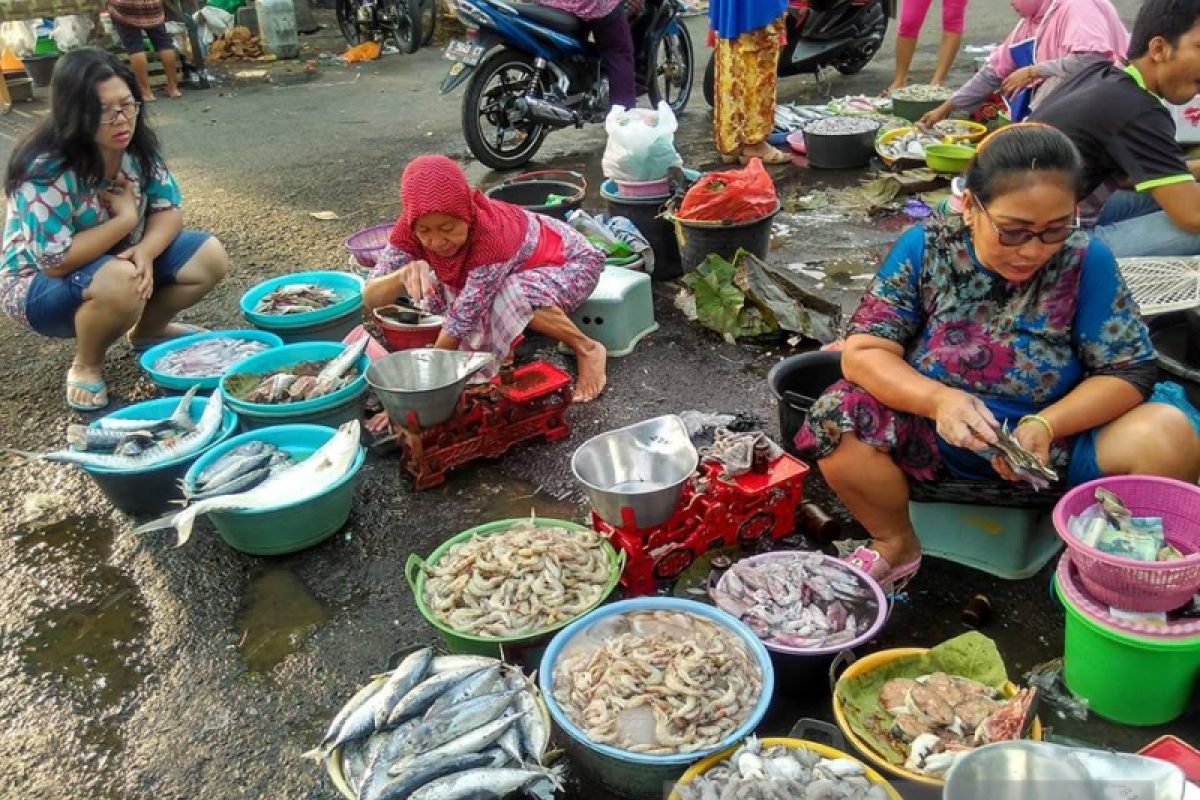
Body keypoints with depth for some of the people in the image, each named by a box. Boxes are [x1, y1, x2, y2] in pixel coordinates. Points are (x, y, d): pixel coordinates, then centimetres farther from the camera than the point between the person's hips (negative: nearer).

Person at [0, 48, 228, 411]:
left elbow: (169, 210, -7)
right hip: (40, 284, -6)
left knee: (209, 258, -11)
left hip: (120, 259, 6)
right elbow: (56, 261, -32)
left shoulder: (136, 145, -12)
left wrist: (145, 252, -28)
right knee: (119, 284, -39)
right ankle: (86, 366, -7)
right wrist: (125, 218, -26)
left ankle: (148, 331, 15)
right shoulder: (46, 170, -30)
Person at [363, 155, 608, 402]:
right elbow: (370, 298, -31)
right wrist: (404, 274, -53)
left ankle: (587, 350, -14)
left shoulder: (493, 233, -40)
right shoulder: (411, 229, -24)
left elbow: (462, 317, -37)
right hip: (521, 267, 6)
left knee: (516, 295, -36)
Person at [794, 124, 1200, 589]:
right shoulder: (925, 248, -10)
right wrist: (939, 400, -32)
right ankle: (897, 547, 2)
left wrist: (1046, 426, -27)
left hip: (1053, 439, 1)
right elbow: (863, 352, -13)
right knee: (837, 419, -27)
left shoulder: (1085, 263, -9)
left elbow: (1129, 372, -9)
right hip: (932, 435, 0)